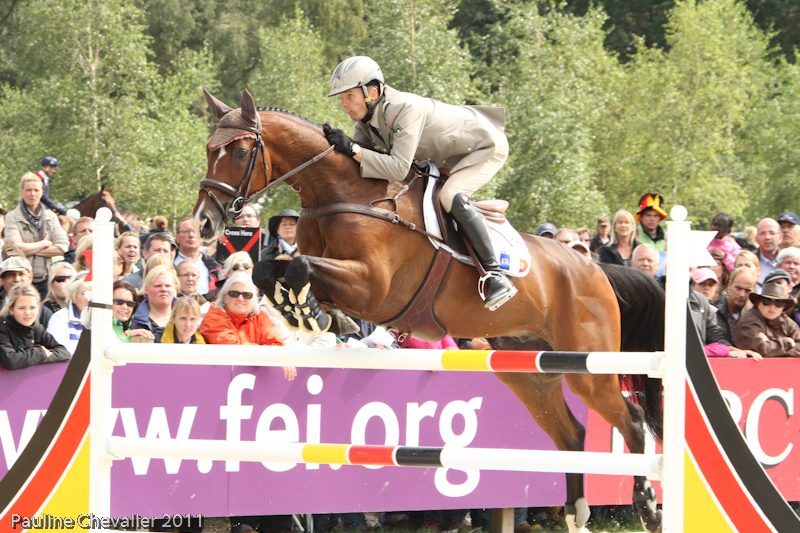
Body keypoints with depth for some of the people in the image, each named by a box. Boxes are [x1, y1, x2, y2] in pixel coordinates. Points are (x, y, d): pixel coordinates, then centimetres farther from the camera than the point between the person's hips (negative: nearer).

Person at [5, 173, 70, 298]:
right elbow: (16, 248, -13)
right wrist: (45, 243, -4)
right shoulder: (12, 217, -1)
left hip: (45, 279, 3)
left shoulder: (50, 216, 10)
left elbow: (63, 247, 0)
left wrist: (30, 249, -7)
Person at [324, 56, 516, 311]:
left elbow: (399, 168, -42)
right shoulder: (367, 115, -9)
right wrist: (333, 143, -26)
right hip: (450, 155, 10)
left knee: (451, 196, -30)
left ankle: (495, 274, -27)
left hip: (487, 146, -10)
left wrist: (352, 149, -45)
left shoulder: (404, 109, -36)